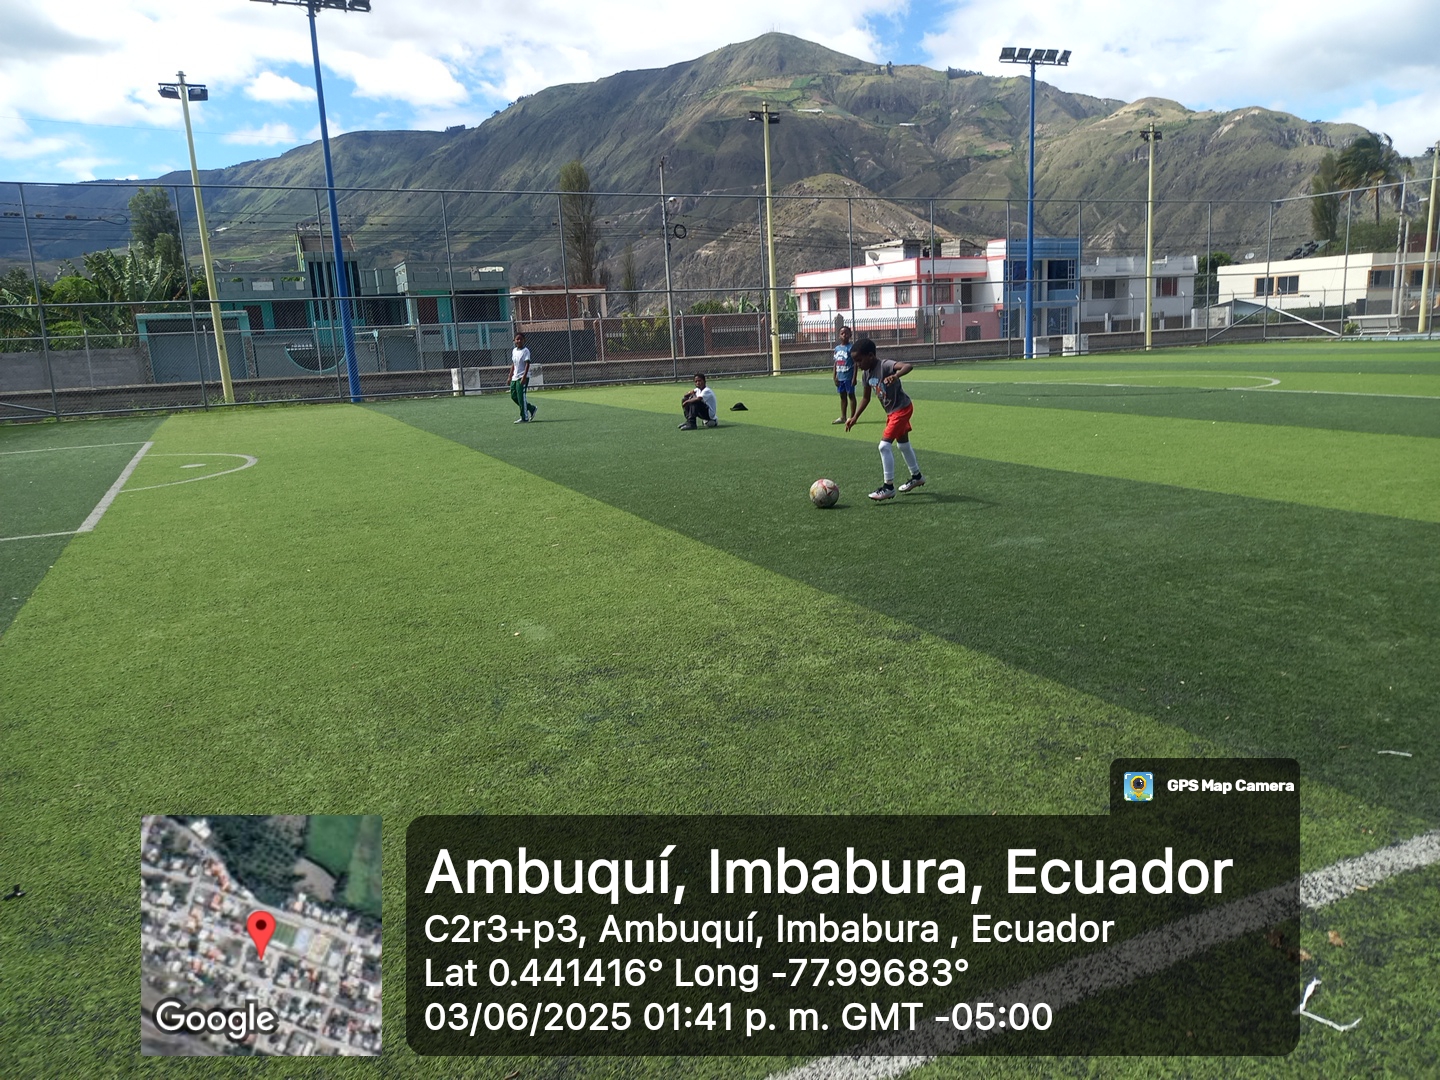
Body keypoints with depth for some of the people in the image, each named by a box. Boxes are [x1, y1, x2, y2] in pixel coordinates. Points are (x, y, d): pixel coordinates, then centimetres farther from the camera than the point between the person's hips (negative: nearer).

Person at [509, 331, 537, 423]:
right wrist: (510, 376, 17)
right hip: (515, 378, 8)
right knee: (513, 396, 9)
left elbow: (527, 364, -16)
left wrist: (524, 377, -24)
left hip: (523, 377, -8)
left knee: (521, 397, -9)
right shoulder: (514, 350, 13)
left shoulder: (525, 351, -9)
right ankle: (531, 408, 22)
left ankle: (524, 418, -3)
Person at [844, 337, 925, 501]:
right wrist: (854, 417, 6)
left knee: (885, 445, -15)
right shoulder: (866, 373, -1)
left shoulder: (885, 365, -25)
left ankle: (888, 487, -8)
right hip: (891, 411, 9)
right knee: (903, 444, 23)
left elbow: (909, 366, -41)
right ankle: (916, 477, 42)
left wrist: (895, 376, -58)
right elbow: (866, 397, 10)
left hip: (902, 408, -9)